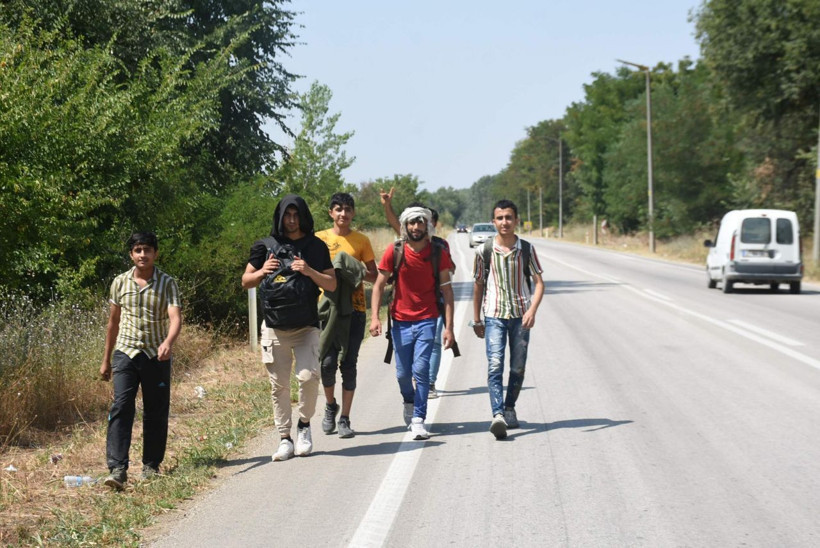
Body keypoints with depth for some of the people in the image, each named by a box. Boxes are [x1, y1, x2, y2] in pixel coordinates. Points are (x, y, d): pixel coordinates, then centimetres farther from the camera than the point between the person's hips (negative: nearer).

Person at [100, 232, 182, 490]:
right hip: (126, 352, 1)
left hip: (156, 355, -1)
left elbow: (175, 317, -14)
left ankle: (151, 466, 20)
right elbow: (113, 321, 16)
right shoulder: (120, 282, 7)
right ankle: (117, 469, -19)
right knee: (121, 408, -13)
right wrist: (106, 360, 19)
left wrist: (169, 342, -35)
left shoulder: (167, 283, -1)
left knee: (156, 413, 5)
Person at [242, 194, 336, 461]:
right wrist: (262, 272, -8)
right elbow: (246, 281, 13)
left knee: (308, 375, -17)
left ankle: (304, 424, 6)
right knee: (279, 385, 3)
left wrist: (309, 271, -12)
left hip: (306, 326, -1)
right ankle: (285, 438, 13)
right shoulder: (266, 246, 6)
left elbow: (331, 284, 5)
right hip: (274, 327, 1)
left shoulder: (316, 247, 6)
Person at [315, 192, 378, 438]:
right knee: (327, 362, -9)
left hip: (354, 309, 1)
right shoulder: (319, 239, 5)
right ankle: (330, 405, 19)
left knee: (348, 364, 0)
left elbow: (374, 276, 10)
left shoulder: (361, 241, 7)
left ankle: (345, 419, 6)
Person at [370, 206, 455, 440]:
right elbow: (379, 285, -1)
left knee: (421, 369, -13)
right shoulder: (394, 252, -4)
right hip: (401, 321, 1)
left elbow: (447, 290, -1)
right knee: (403, 372, 8)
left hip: (427, 320, -1)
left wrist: (449, 327, -8)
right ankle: (409, 403, 38)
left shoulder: (438, 254, -3)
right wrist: (374, 317, -13)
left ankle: (418, 420, -7)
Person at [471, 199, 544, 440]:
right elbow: (478, 285, 7)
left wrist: (532, 310, -15)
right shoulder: (484, 251, -3)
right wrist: (476, 319, 10)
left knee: (518, 367, 9)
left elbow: (539, 282, 1)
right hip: (494, 315, -1)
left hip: (520, 315, 2)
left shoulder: (526, 249, -2)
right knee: (495, 365, -15)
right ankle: (498, 416, -25)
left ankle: (509, 409, 28)